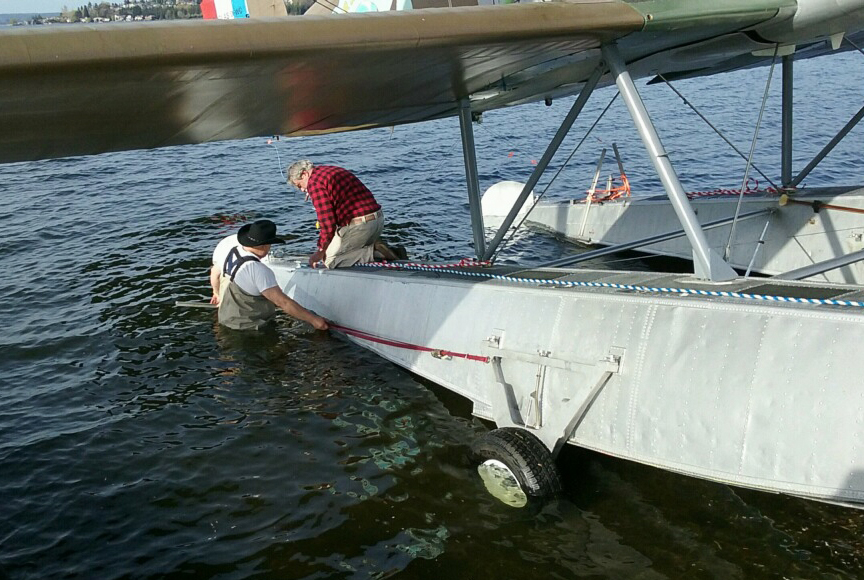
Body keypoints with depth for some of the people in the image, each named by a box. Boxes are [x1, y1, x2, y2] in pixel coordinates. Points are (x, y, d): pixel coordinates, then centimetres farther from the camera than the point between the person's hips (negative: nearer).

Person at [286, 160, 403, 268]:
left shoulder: (314, 182, -6)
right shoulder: (334, 170, 25)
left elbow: (327, 221, -14)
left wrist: (321, 251, -3)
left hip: (358, 225, -9)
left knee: (329, 260, 4)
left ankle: (374, 252, -10)